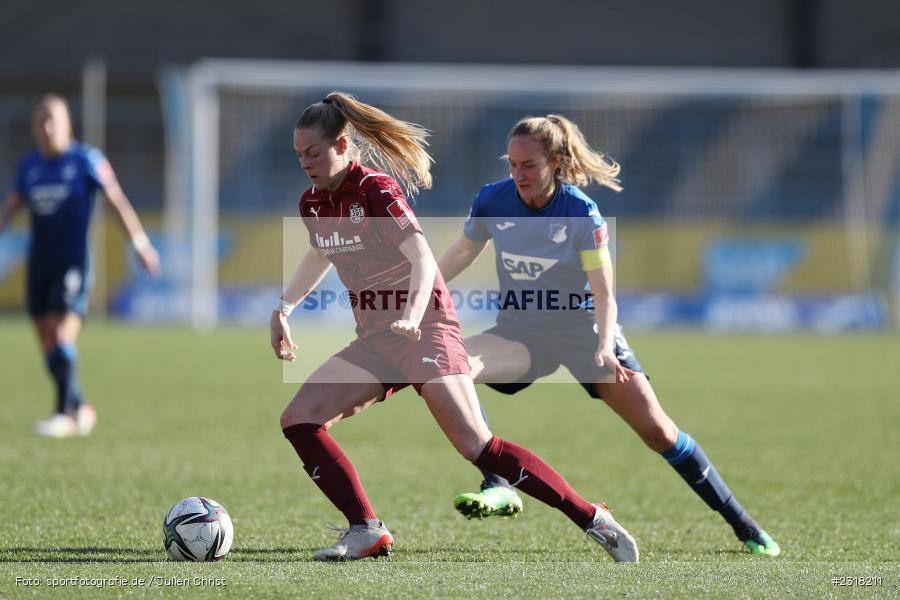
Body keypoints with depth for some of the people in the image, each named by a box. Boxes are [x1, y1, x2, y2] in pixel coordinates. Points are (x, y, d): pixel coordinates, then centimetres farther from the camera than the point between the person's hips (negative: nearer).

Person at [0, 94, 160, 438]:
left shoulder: (86, 160, -4)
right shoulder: (29, 165, 8)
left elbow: (117, 201, 0)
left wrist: (140, 243, -2)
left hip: (73, 264, -5)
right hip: (40, 264, 5)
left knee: (62, 337, -17)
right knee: (48, 343, 6)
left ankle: (65, 414, -15)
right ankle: (81, 409, 21)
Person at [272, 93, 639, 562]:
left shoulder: (376, 190, -15)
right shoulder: (313, 204, 7)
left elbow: (423, 260, -25)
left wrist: (412, 318, -41)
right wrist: (283, 308, 23)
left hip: (424, 328, -8)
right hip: (374, 339, 8)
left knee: (476, 445, -20)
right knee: (298, 420, -6)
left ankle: (593, 519, -17)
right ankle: (367, 532, -4)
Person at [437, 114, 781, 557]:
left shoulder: (580, 212, -18)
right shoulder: (492, 201, -10)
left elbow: (603, 293, -18)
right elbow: (464, 251, 10)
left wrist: (604, 347, -35)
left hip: (583, 326, -3)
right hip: (520, 329, 3)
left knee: (658, 432, -8)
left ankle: (744, 526, 5)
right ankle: (498, 488, -25)